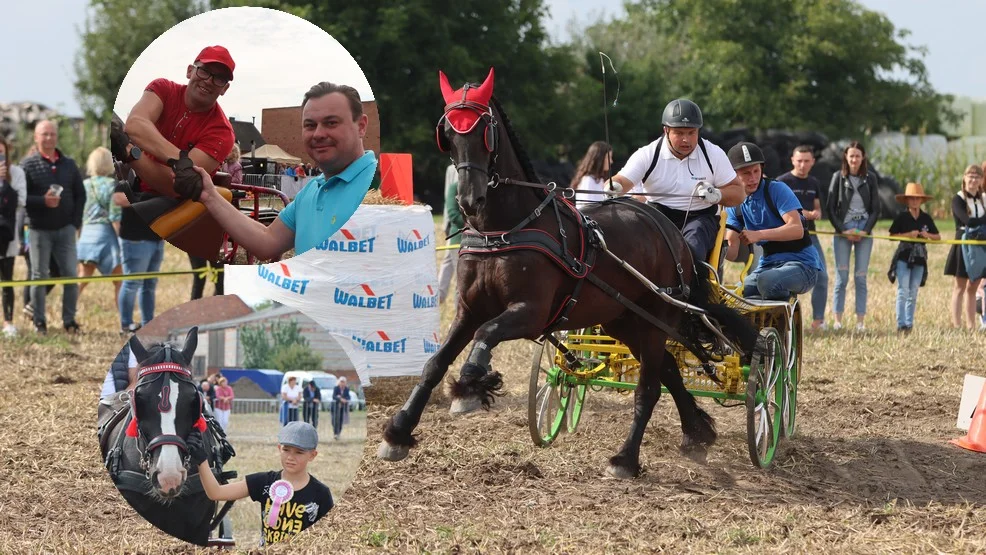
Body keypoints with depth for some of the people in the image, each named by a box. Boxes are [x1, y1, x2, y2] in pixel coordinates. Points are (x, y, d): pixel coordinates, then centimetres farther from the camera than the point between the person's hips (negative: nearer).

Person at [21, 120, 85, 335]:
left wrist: (76, 222, 1)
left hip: (65, 229, 3)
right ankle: (39, 322, 9)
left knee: (71, 275, 0)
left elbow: (80, 194, 11)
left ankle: (69, 320, 11)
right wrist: (43, 201, -22)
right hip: (39, 230, -3)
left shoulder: (69, 164, 8)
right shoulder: (28, 165, -4)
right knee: (39, 276, 2)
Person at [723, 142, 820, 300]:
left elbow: (797, 229, -22)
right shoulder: (734, 204, 7)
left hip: (801, 263, -6)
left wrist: (759, 235, -34)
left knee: (766, 281, -35)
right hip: (768, 264, 6)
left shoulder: (777, 189, -10)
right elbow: (732, 253, -1)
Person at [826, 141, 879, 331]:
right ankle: (837, 320, -4)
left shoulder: (870, 179, 7)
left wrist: (866, 230, -6)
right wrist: (842, 230, -7)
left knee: (860, 278, -2)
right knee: (841, 276, -6)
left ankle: (860, 321, -2)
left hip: (864, 232, 1)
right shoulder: (838, 177, 3)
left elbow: (876, 208, 7)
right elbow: (830, 207, 2)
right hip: (843, 231, -1)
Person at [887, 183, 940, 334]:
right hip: (903, 257, -3)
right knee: (903, 291, -10)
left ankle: (909, 324, 15)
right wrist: (908, 235, -15)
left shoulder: (926, 218, 6)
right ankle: (901, 324, -11)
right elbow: (892, 236, -3)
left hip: (919, 258, 3)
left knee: (913, 293, 8)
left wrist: (928, 235, -9)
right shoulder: (902, 217, -2)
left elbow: (938, 237, 11)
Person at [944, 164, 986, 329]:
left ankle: (972, 327, 10)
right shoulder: (958, 199, -6)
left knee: (972, 288, 8)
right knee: (960, 287, -2)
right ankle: (956, 326, -2)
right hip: (963, 246, -5)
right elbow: (967, 221, -20)